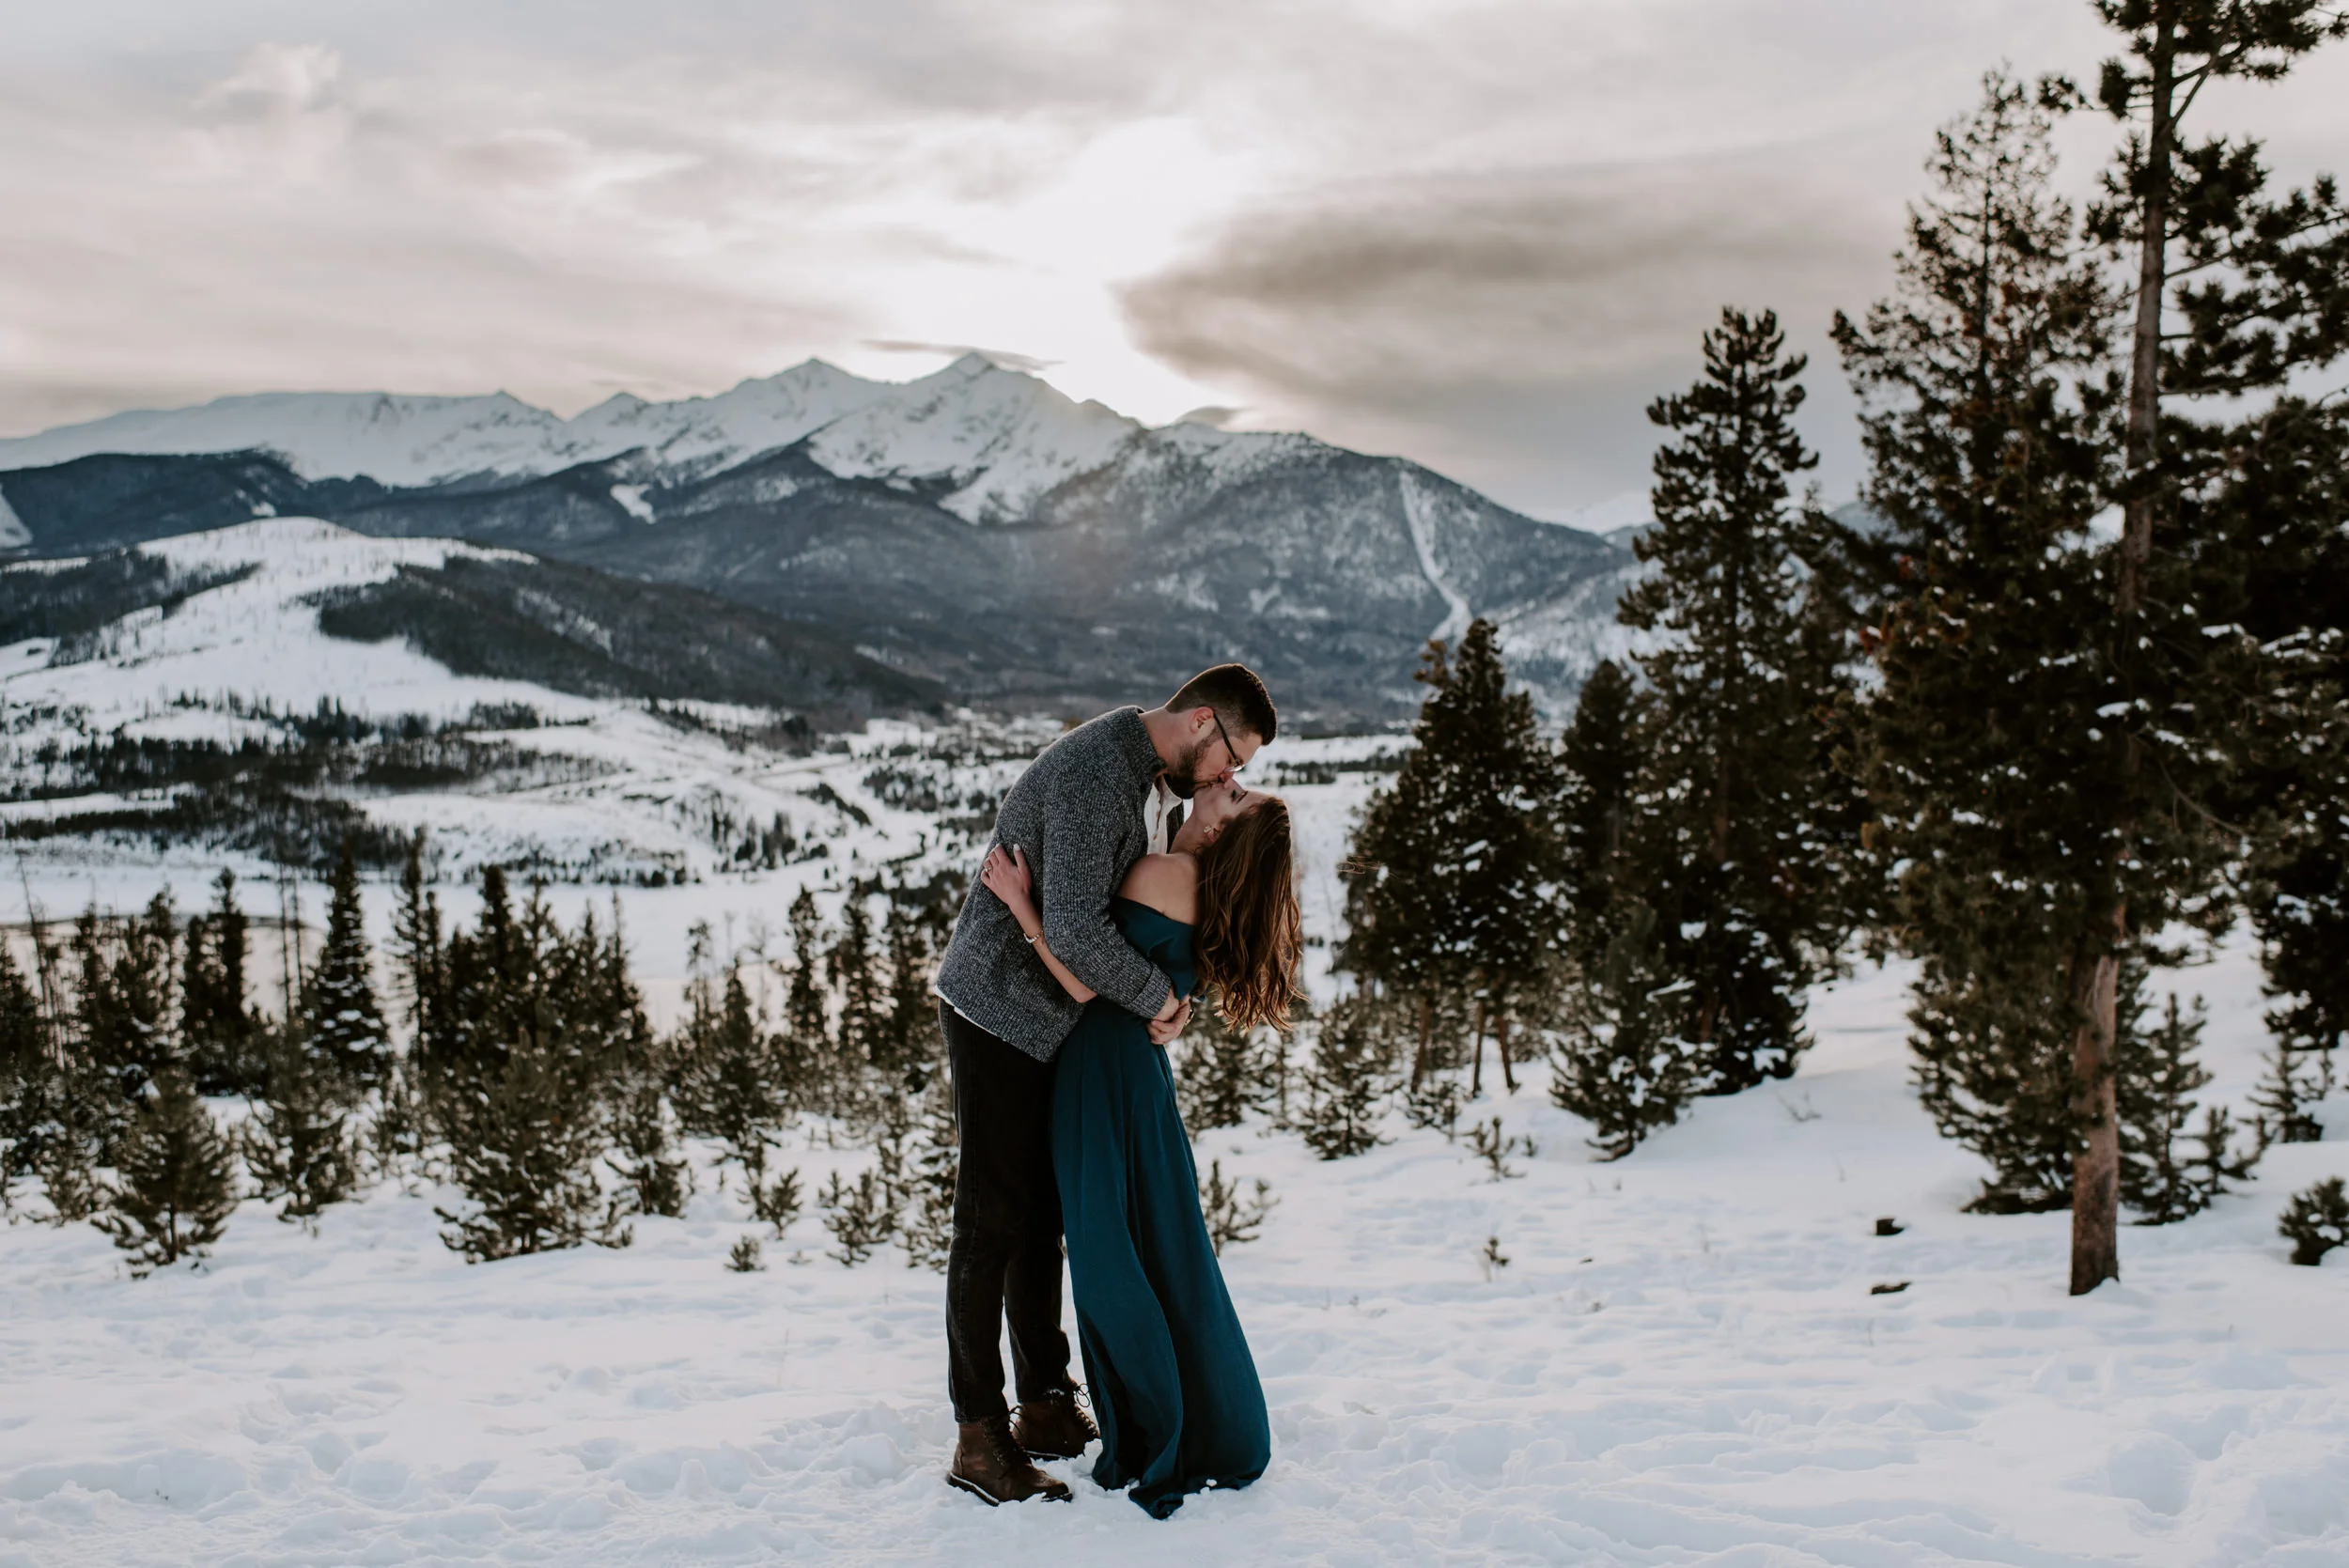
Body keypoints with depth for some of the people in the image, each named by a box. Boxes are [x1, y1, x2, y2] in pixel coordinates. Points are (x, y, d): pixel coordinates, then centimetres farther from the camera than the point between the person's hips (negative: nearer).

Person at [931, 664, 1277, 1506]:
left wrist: (1168, 990, 0)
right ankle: (980, 1440, 3)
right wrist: (1157, 996, -17)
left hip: (1047, 1019, 10)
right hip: (998, 1011, -10)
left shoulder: (1127, 767, 9)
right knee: (992, 1221, -4)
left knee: (1043, 1213, 14)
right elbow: (1075, 928, -31)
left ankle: (1046, 1406, 24)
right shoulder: (1094, 774, -24)